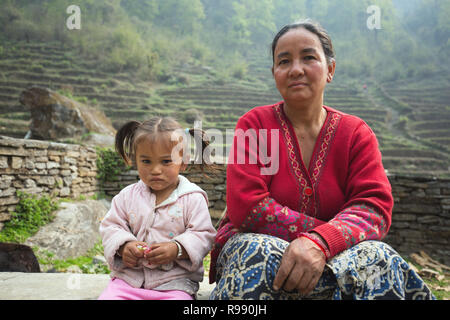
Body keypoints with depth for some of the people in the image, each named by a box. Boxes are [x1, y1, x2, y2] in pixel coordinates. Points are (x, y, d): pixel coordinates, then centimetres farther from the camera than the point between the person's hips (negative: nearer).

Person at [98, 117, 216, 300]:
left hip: (175, 282, -2)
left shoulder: (193, 198, -3)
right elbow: (111, 227, 9)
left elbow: (203, 234, -4)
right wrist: (124, 246, -11)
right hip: (128, 278, 3)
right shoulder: (127, 196, 7)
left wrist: (177, 249, -20)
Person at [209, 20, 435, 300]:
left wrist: (319, 242, -31)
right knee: (257, 253, -35)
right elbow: (245, 207, -16)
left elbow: (375, 206, -10)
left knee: (377, 257, -29)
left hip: (328, 255, 2)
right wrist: (332, 232, -19)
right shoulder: (254, 124, -4)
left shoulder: (356, 133, 2)